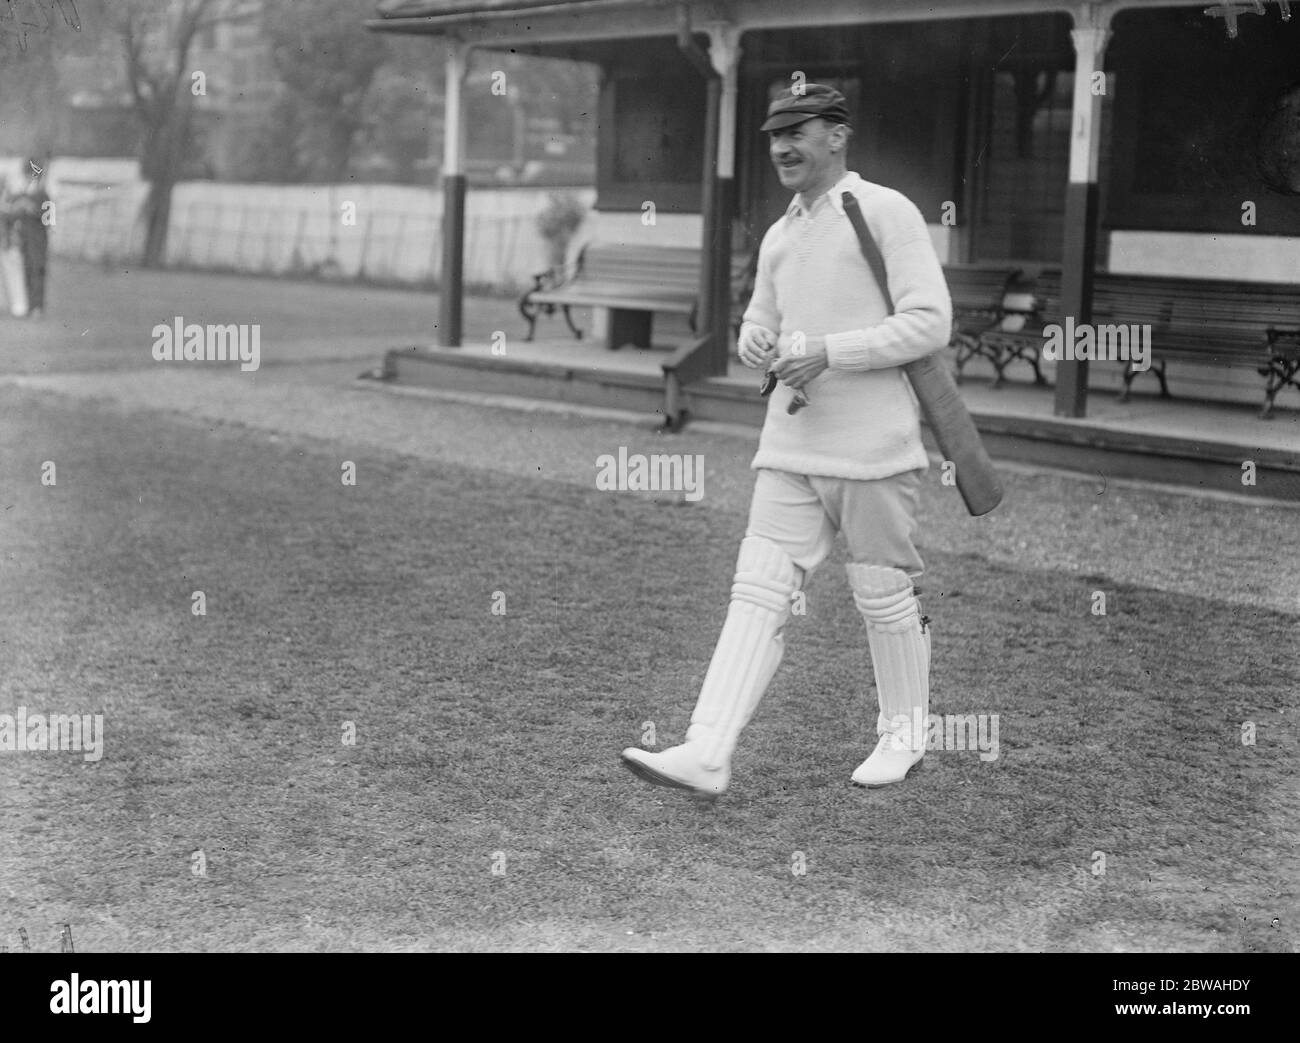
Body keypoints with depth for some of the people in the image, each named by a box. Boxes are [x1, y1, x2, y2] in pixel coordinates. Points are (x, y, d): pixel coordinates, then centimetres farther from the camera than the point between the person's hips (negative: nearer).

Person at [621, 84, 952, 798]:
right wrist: (756, 344, 2)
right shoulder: (779, 236, 17)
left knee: (882, 593, 6)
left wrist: (828, 352, -19)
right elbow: (758, 328, 27)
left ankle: (903, 735, 26)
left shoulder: (886, 211, -6)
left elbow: (930, 323, -14)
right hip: (790, 444, 6)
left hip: (873, 444, -6)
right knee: (758, 589, -3)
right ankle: (707, 755, -9)